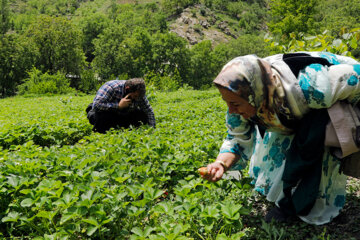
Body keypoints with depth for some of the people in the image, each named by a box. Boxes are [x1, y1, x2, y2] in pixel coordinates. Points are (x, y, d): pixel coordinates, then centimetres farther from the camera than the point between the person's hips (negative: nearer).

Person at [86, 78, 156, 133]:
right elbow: (96, 105, -40)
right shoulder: (111, 87, -32)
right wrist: (118, 105, -43)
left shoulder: (138, 93, -16)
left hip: (124, 115, 5)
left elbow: (149, 110, -10)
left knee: (142, 115, -13)